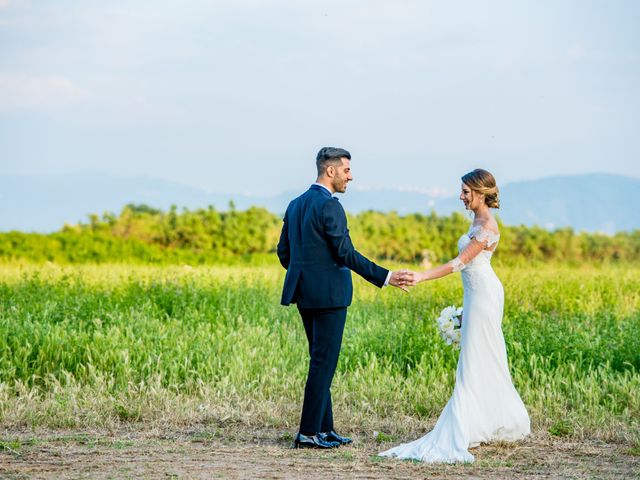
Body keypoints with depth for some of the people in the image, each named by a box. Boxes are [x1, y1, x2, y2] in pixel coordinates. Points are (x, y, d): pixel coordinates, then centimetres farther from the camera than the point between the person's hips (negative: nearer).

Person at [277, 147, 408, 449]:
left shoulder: (296, 205, 12)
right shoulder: (329, 206, -15)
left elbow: (283, 251, 15)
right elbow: (346, 254, -19)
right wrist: (384, 277, -17)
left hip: (304, 294, 9)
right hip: (329, 295, -9)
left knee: (321, 361, 15)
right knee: (323, 363, -4)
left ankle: (324, 429, 18)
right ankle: (308, 433, -2)